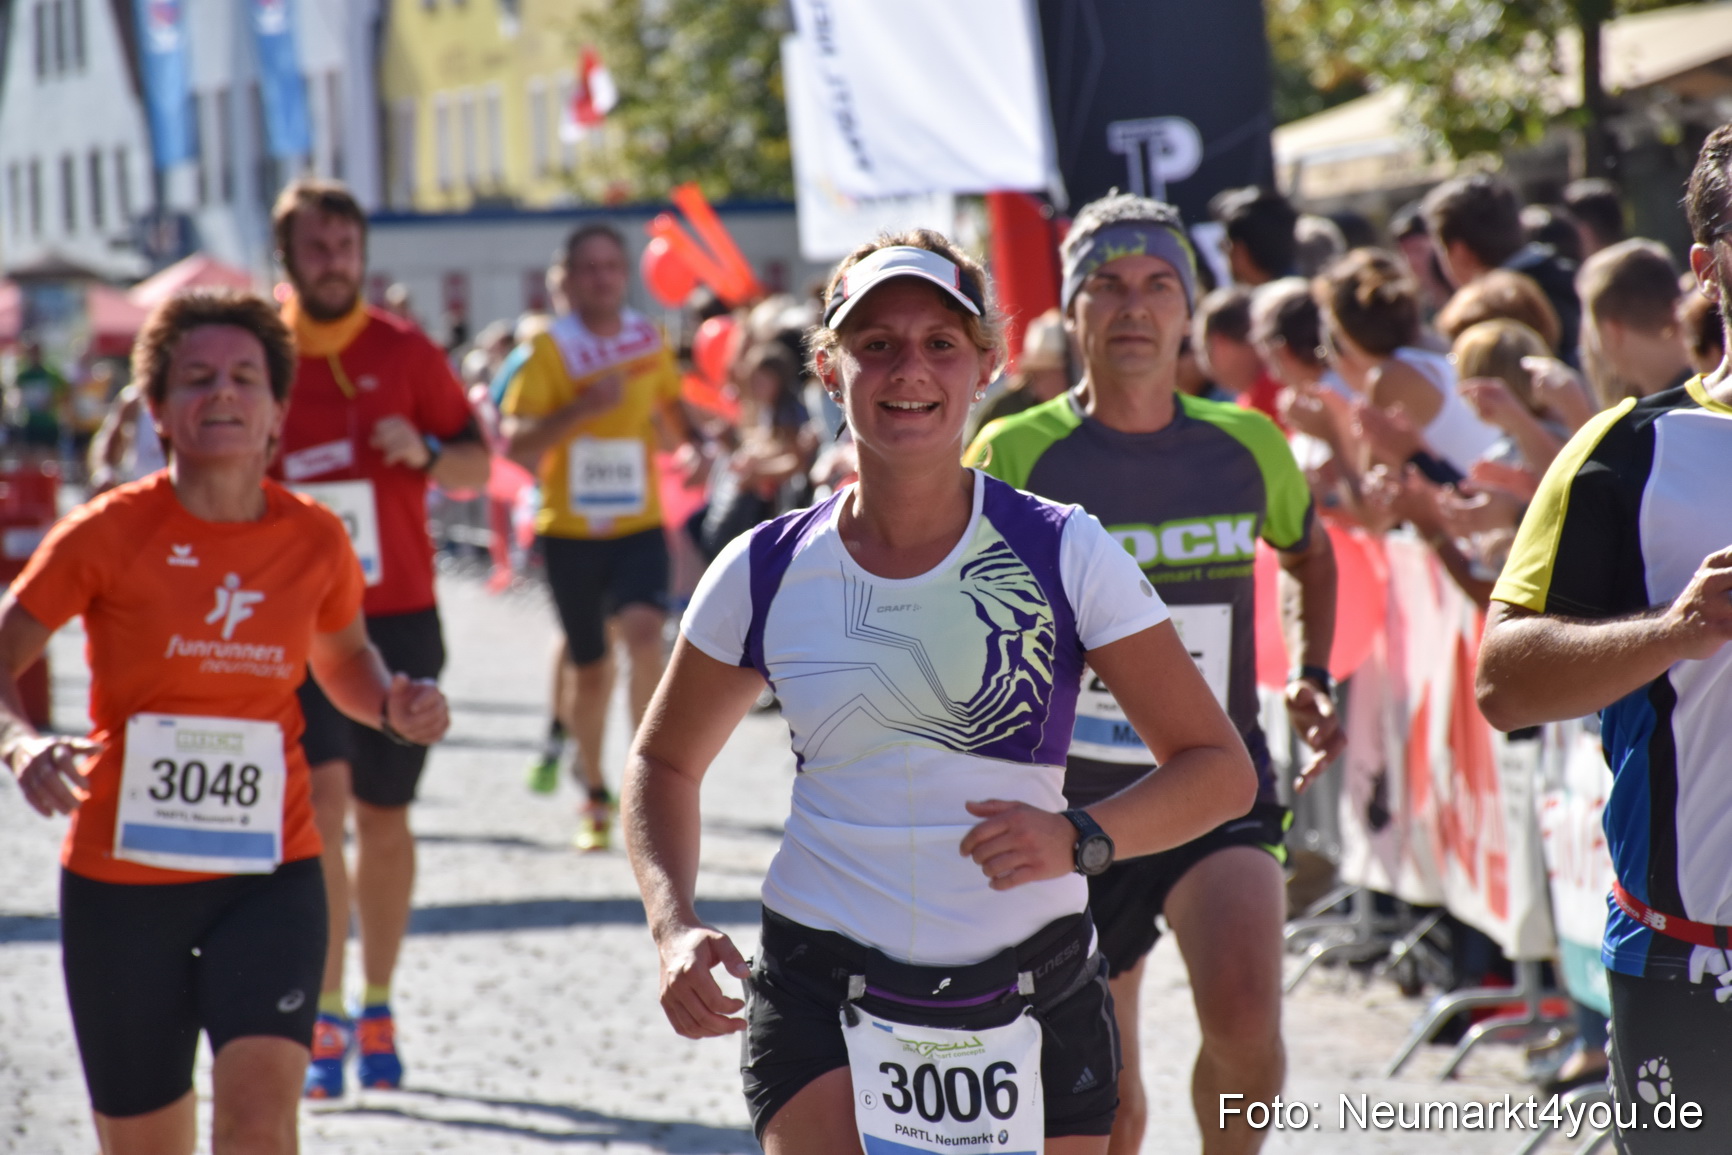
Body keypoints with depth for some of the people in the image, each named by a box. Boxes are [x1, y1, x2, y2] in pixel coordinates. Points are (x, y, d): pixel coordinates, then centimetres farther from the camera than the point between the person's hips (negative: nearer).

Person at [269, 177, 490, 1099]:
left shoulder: (404, 352, 2)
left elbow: (476, 467, 7)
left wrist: (425, 452, -13)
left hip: (400, 618, 1)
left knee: (384, 816, 10)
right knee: (321, 800, -16)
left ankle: (377, 1009, 24)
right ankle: (326, 1021, -11)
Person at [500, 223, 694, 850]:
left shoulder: (650, 340, 4)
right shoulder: (548, 350, -7)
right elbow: (515, 445, -16)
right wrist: (586, 406, -24)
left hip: (639, 523, 1)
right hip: (570, 530, -1)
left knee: (644, 631, -25)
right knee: (589, 670, 8)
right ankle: (594, 792, 31)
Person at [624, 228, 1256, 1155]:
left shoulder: (1063, 554, -4)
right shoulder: (766, 572, 0)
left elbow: (1220, 768, -2)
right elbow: (664, 762, 15)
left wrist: (1080, 838, -21)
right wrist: (673, 926, -3)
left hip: (1031, 1000, 0)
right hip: (822, 998, 0)